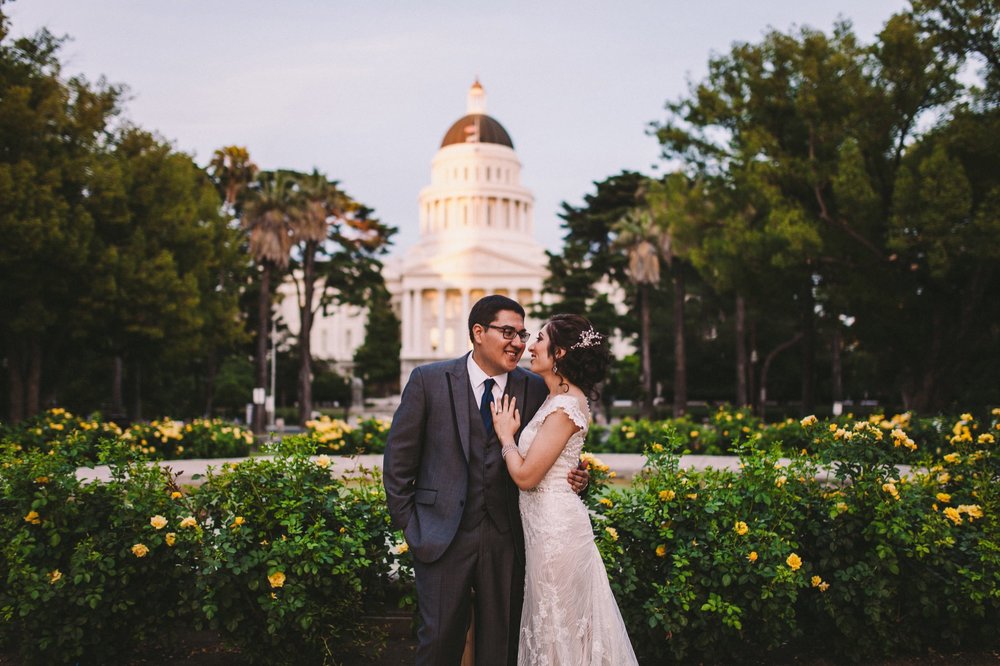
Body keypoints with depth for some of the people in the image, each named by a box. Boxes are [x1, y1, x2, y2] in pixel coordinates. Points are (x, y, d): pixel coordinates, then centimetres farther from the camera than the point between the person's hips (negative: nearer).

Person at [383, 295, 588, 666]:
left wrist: (571, 479, -8)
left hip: (506, 538, 2)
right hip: (443, 534, -2)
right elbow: (398, 458, 0)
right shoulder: (429, 380, -4)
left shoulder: (535, 389, 2)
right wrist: (408, 524, -1)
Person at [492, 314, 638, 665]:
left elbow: (525, 475, -20)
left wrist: (505, 434, -6)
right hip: (548, 522, 10)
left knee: (558, 628, 4)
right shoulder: (558, 398, 10)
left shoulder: (566, 406, -19)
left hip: (554, 527, -10)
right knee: (566, 624, 18)